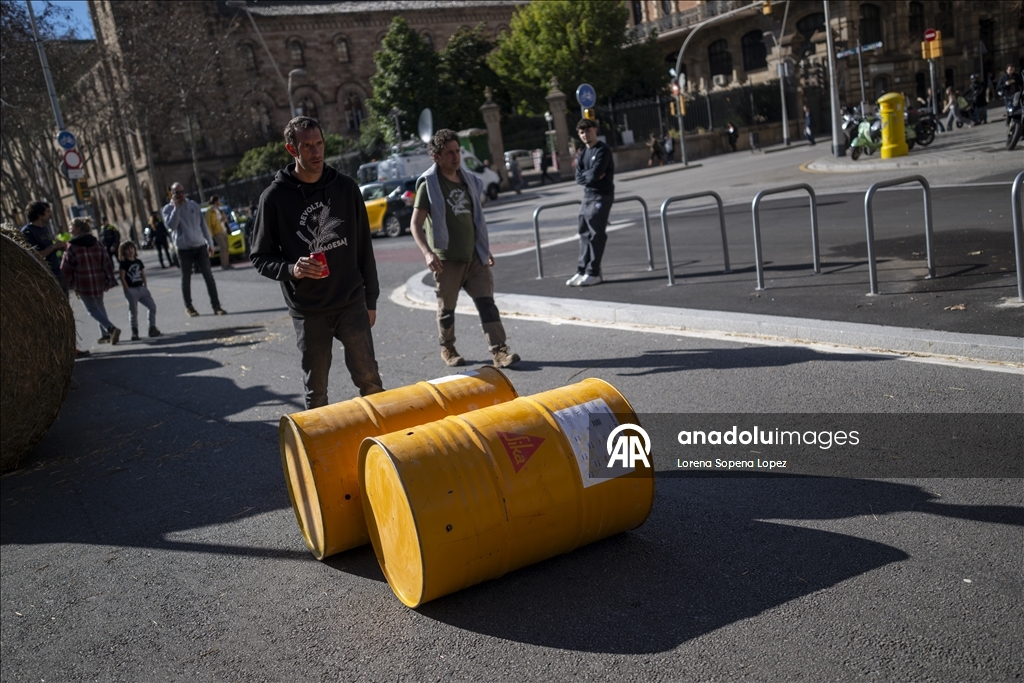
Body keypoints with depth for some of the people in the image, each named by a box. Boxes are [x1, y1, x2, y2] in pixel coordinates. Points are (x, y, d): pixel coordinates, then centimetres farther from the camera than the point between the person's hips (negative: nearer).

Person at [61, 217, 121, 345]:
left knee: (93, 309, 1)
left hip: (83, 283, -5)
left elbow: (66, 268, -6)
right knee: (99, 306, 20)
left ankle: (112, 328, -18)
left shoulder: (72, 246, -10)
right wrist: (109, 279, 9)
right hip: (99, 280, 6)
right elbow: (107, 262, 4)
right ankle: (105, 334, 21)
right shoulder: (96, 243, 4)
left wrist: (69, 284, 5)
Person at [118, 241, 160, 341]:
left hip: (141, 288, 5)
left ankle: (152, 328, 11)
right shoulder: (123, 263, -6)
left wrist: (145, 287, 5)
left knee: (152, 306, 1)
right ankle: (134, 333, 9)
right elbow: (122, 278, -11)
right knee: (133, 312, 0)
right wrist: (127, 291, -16)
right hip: (131, 290, -5)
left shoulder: (139, 262, 10)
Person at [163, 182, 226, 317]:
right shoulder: (168, 209, -1)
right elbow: (171, 225, -18)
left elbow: (203, 225, 10)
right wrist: (176, 207, -16)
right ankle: (188, 306, 19)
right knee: (186, 278, 7)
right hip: (184, 249, -2)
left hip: (200, 246, 2)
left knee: (208, 276, -2)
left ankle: (216, 305, -1)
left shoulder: (193, 205, 7)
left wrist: (210, 243, 7)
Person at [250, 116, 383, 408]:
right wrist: (291, 269, -20)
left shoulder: (345, 187, 4)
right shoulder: (275, 197, -3)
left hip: (351, 303, 1)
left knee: (369, 379, 0)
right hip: (308, 312, -1)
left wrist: (370, 299, 10)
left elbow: (364, 247, 9)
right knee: (316, 390, 9)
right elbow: (260, 257, 1)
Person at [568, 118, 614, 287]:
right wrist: (590, 175, -11)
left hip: (602, 196, -8)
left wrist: (585, 175, -2)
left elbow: (595, 174, -20)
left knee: (596, 234, -8)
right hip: (587, 196, 8)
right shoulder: (582, 153, 15)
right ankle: (582, 271, 10)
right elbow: (579, 178, 6)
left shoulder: (603, 150, -9)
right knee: (584, 234, 6)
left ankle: (593, 273, -6)